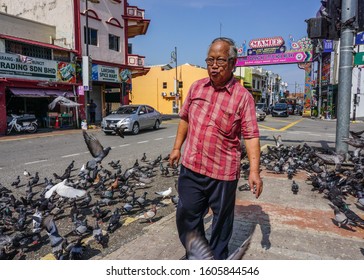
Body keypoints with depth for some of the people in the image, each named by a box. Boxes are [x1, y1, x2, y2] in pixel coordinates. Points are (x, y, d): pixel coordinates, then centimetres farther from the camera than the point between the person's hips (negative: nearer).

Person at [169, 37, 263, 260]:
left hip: (223, 172, -4)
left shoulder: (243, 96, -9)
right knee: (186, 215, 15)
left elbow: (251, 135, -11)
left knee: (222, 219, 15)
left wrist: (255, 170, -18)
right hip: (191, 166, 5)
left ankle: (218, 257, 40)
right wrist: (177, 147, 15)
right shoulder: (196, 87, 5)